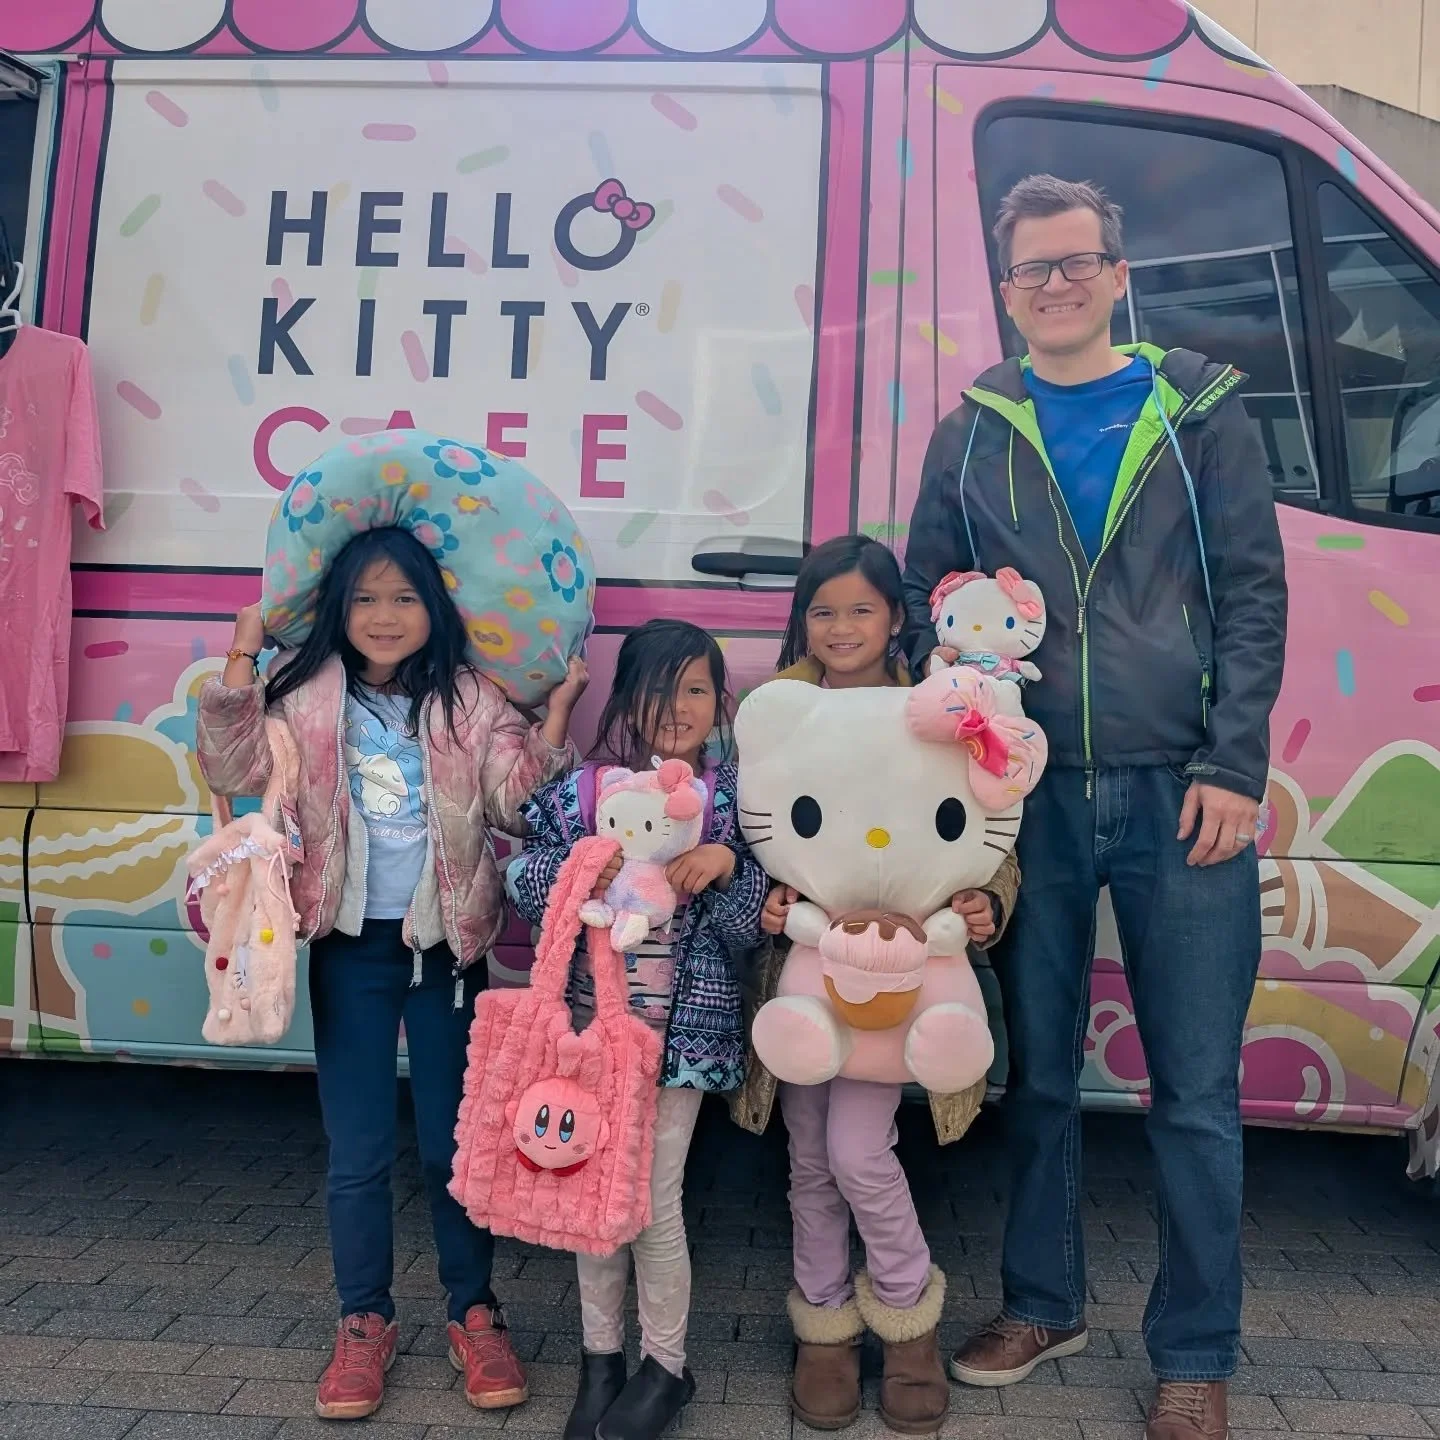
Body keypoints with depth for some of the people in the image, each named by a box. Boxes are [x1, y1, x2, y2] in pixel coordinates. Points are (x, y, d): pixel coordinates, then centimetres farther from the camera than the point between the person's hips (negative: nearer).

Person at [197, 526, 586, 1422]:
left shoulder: (469, 702, -3)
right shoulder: (308, 698, 0)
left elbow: (518, 800, -10)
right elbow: (236, 771, -10)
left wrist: (557, 714, -20)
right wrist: (241, 664, -16)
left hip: (447, 945, 0)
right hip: (351, 946, 1)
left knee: (454, 1140, 11)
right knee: (357, 1151, 9)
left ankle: (475, 1311, 29)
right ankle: (366, 1321, 28)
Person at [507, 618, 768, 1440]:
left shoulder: (733, 799, -3)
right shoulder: (584, 790, -1)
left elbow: (753, 926, -4)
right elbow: (526, 886, 0)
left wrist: (728, 865, -21)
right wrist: (573, 868, -19)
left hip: (682, 1027, -2)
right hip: (591, 1018, 2)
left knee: (655, 1198, 4)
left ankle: (666, 1366, 26)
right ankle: (601, 1354, 33)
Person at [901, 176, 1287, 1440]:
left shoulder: (1200, 411, 6)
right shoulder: (976, 434, 10)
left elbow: (1253, 596, 1)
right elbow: (927, 597, 11)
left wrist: (1233, 768, -8)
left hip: (1181, 794, -1)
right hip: (1033, 798, 2)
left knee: (1196, 1092, 5)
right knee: (1039, 1071, 13)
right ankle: (1043, 1304, 33)